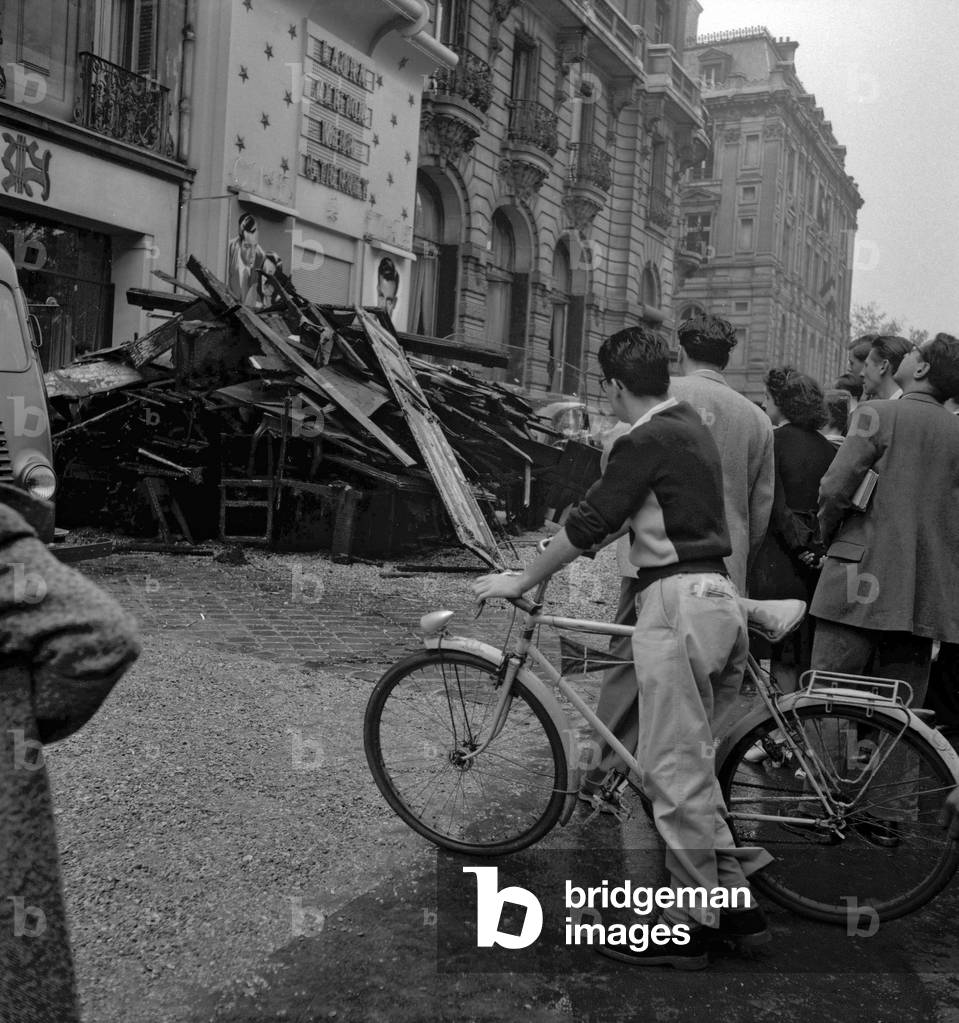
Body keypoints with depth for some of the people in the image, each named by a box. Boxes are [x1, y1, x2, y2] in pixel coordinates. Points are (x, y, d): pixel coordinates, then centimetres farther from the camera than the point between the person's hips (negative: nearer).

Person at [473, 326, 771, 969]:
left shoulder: (647, 440, -11)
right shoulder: (692, 427, 18)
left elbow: (588, 525, -12)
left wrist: (520, 580, -3)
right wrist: (586, 536, 37)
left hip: (676, 602, -10)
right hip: (721, 599, 10)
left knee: (674, 770, -2)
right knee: (693, 761, 17)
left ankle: (690, 928, 7)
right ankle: (735, 897, 23)